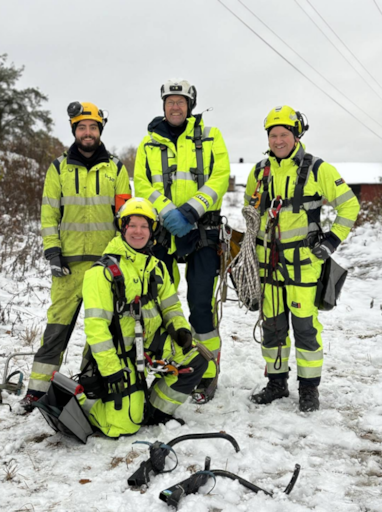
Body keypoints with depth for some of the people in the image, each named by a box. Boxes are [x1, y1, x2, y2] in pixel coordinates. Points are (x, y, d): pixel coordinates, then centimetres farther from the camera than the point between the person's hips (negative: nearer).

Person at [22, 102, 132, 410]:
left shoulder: (116, 168, 8)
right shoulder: (59, 168, 8)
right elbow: (49, 214, 6)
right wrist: (52, 251, -4)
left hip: (107, 259, 1)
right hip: (71, 260, 0)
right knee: (58, 324, -1)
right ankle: (39, 386, 6)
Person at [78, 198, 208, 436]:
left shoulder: (157, 267, 8)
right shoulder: (104, 270, -14)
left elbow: (170, 305, 16)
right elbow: (95, 324, -18)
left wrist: (180, 328, -7)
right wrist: (111, 369, -22)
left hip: (150, 341, 7)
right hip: (117, 348, -6)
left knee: (195, 360, -10)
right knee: (123, 426, -13)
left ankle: (156, 412, 7)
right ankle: (79, 397, 13)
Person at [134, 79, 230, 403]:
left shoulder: (210, 136, 6)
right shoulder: (150, 142, 11)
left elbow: (220, 178, -3)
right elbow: (142, 184, 2)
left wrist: (192, 209, -17)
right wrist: (167, 211, -15)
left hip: (202, 230, -2)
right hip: (163, 231, 3)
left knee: (200, 302, -5)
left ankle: (207, 374, 8)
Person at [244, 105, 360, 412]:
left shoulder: (317, 170, -5)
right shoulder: (260, 171, 9)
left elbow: (349, 205, 0)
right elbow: (250, 208, 25)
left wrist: (333, 239, -6)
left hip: (303, 262, -4)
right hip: (269, 261, 5)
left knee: (305, 324, -2)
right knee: (272, 324, 10)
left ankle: (309, 387, 13)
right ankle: (277, 383, 25)